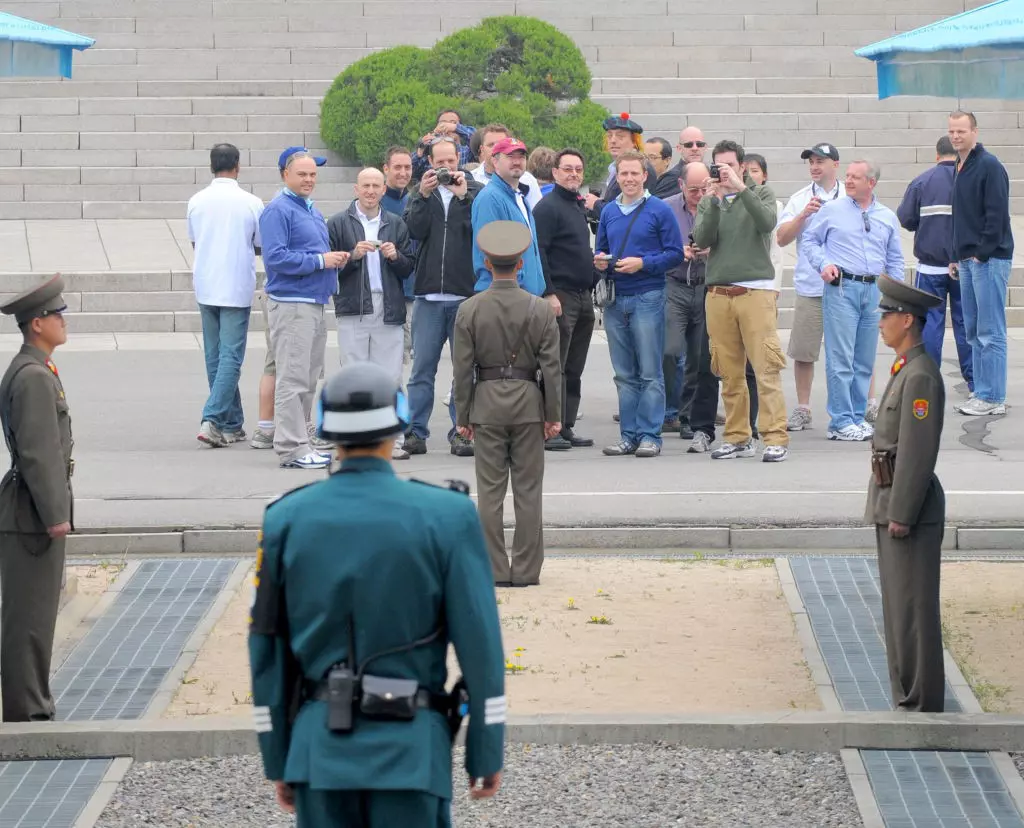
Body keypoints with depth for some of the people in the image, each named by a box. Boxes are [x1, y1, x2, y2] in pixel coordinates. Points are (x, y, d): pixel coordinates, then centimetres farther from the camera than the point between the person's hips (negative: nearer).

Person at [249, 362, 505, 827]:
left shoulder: (286, 519, 0)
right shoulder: (447, 516, -7)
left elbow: (267, 650, 4)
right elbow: (480, 644, -8)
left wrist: (278, 761, 13)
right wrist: (488, 754, 1)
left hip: (322, 744, 3)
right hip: (409, 750, -2)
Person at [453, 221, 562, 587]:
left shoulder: (469, 310, -6)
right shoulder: (540, 310, -5)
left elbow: (463, 368, -3)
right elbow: (551, 367, -3)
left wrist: (463, 416, 5)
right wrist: (554, 415, 4)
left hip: (487, 404, 0)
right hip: (528, 404, 0)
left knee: (490, 490, 5)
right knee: (528, 489, 5)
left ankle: (495, 569, 5)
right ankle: (526, 570, 7)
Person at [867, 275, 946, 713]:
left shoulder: (921, 377, -18)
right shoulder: (905, 370, 14)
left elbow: (919, 451, -22)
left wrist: (901, 514, -21)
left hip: (911, 507, -11)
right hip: (893, 504, 11)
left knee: (913, 609, -6)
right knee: (899, 607, 14)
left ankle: (921, 705, -1)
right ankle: (909, 698, 21)